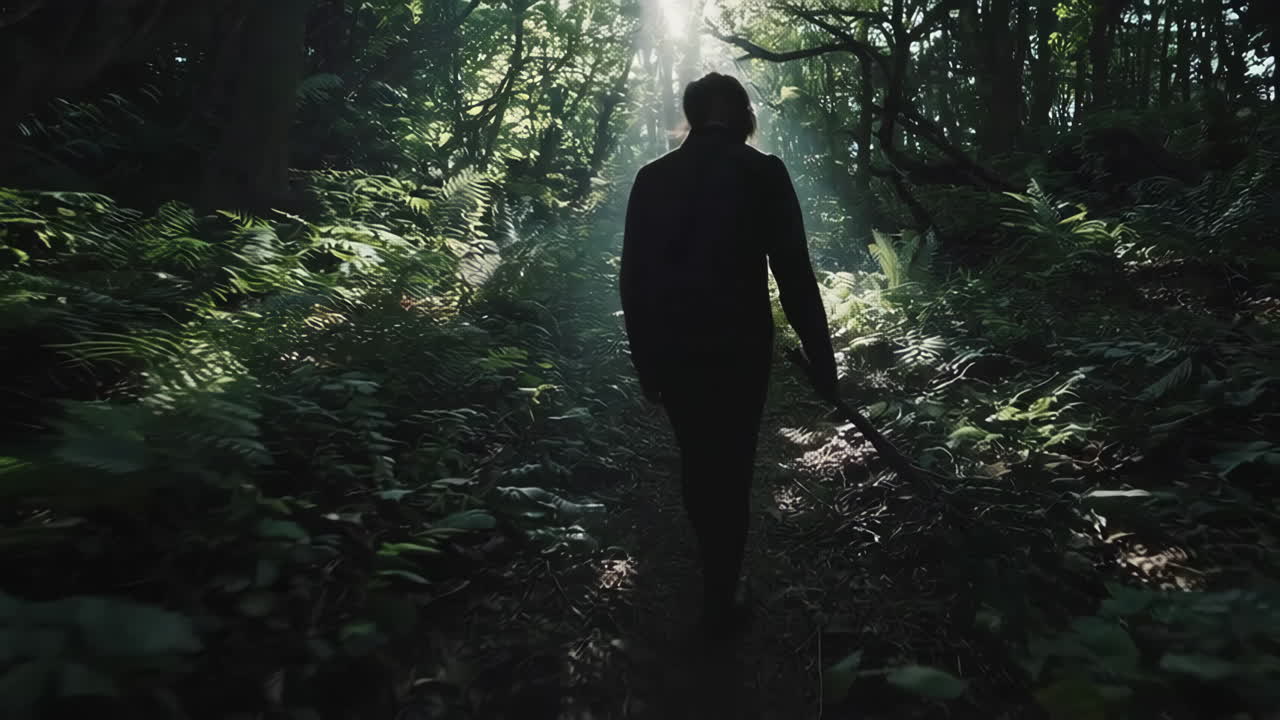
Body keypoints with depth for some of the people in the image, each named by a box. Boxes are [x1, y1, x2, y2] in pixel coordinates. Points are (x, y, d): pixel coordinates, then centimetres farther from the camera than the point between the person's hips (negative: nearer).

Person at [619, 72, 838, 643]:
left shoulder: (652, 177, 2)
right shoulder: (762, 172, -6)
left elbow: (632, 280, 2)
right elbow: (794, 274, -10)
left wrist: (645, 360, 11)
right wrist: (821, 360, -2)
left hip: (671, 351, 3)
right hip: (738, 349, -3)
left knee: (696, 461, 21)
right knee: (730, 469, 10)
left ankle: (712, 569, 44)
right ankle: (720, 604, 22)